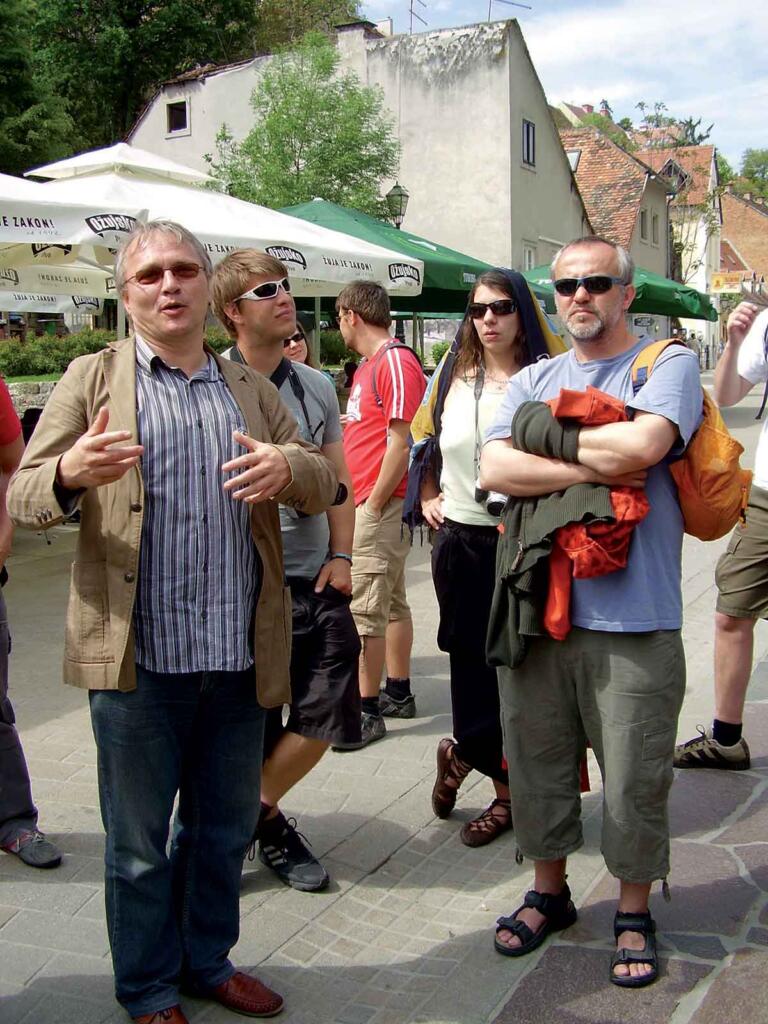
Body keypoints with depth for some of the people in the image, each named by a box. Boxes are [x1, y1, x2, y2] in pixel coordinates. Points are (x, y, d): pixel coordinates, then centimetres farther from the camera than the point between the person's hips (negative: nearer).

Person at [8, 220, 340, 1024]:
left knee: (224, 830, 18)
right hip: (137, 658, -3)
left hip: (238, 657, 4)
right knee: (139, 843, 11)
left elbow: (322, 486, 10)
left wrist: (289, 466, -14)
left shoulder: (250, 388, 13)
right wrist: (70, 474, -27)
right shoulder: (92, 379, 3)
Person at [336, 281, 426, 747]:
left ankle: (367, 712, -1)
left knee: (365, 610, -7)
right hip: (367, 503, 10)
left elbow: (401, 441, -19)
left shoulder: (396, 362, -14)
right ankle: (399, 693, 27)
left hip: (381, 505, -10)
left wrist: (373, 504, -18)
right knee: (392, 603, 16)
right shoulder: (369, 366, 16)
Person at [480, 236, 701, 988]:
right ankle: (548, 892, 38)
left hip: (633, 621, -4)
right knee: (536, 763, 16)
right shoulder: (533, 381, 12)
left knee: (634, 781, 7)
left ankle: (633, 912, 30)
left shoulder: (668, 365, -2)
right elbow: (494, 468, -5)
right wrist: (590, 469, -14)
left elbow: (640, 445, -22)